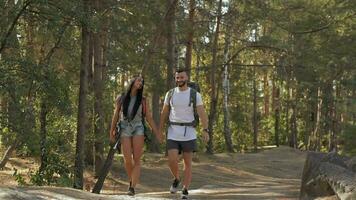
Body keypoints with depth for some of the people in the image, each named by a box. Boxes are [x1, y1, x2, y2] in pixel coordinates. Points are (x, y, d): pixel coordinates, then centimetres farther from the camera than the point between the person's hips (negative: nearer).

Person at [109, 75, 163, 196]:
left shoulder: (143, 100, 8)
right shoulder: (121, 99, 7)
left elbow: (149, 118, 8)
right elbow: (116, 116, 10)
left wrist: (157, 133, 2)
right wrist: (111, 132, 8)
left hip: (138, 128, 0)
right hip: (125, 129, 0)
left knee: (137, 160, -10)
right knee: (127, 160, -9)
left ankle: (132, 188, -11)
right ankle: (131, 181, 17)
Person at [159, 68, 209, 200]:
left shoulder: (195, 95, -3)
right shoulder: (170, 94, 5)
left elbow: (202, 114, -11)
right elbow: (164, 114, 12)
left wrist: (206, 131, -25)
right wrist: (159, 132, 13)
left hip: (188, 133, -1)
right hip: (173, 133, 2)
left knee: (187, 163, 0)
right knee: (172, 161, -10)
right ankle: (176, 179, 22)